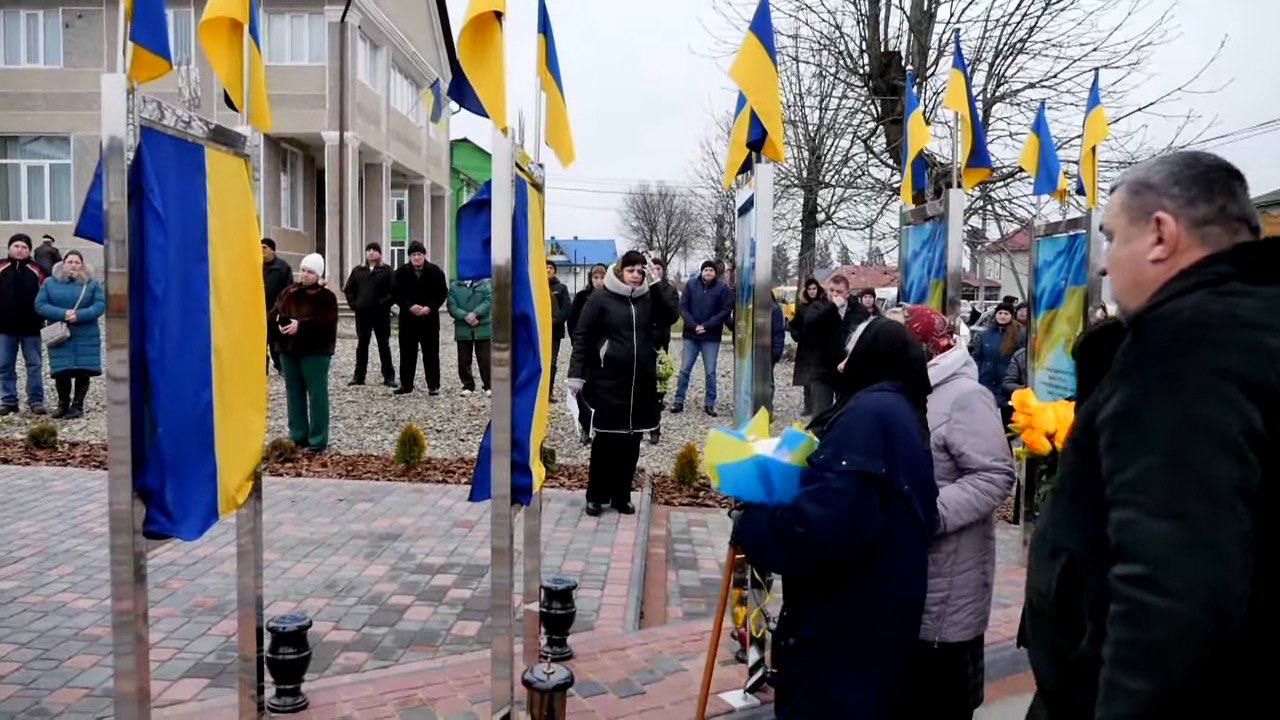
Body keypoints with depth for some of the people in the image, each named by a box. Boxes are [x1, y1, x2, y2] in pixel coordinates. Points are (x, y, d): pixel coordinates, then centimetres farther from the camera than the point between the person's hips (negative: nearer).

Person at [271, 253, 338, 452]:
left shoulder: (326, 296, -6)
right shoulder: (289, 292, 11)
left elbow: (327, 322, -18)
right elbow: (274, 312, 12)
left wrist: (301, 325, -24)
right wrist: (280, 320, -11)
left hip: (315, 352, -6)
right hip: (289, 349, 6)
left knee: (317, 394, -4)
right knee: (294, 393, 12)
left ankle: (318, 441, 2)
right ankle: (298, 437, 22)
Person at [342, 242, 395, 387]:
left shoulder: (387, 271, 0)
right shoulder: (357, 271, 11)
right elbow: (348, 289, 16)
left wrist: (384, 303, -14)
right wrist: (353, 304, 3)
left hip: (381, 314, -3)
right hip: (362, 314, 3)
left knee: (384, 345, 3)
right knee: (361, 345, 9)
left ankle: (389, 377, 8)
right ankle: (359, 376, 16)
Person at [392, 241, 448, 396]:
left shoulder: (435, 272, -1)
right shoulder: (401, 272, 2)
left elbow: (442, 293, 0)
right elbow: (395, 293, 1)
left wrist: (430, 307, -14)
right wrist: (409, 306, -14)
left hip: (430, 318, -1)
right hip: (407, 319, 1)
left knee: (431, 353, 2)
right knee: (407, 353, 6)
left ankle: (433, 386, 9)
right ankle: (406, 385, 16)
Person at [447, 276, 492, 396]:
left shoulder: (485, 284, 4)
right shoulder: (454, 286, 6)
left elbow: (489, 301, -8)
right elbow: (452, 306, -3)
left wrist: (475, 313, -20)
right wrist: (465, 316, -18)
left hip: (483, 328, -1)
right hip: (462, 329, 2)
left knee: (485, 359, 2)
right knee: (464, 360, 7)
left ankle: (488, 386, 13)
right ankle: (468, 385, 20)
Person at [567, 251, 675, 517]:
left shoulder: (648, 298, 8)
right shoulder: (600, 298, -3)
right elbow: (582, 336, -4)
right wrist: (576, 375, -9)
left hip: (642, 383, 4)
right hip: (608, 382, -4)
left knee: (632, 441, 9)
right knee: (605, 440, 2)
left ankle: (622, 496, 21)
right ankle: (596, 497, 16)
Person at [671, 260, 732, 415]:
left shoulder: (722, 288, -2)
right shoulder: (691, 284, 1)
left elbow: (726, 310, -5)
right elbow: (683, 307, 0)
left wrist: (706, 325, -13)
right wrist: (694, 325, -12)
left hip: (711, 338, -1)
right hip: (690, 335, 1)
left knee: (710, 372, 4)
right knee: (684, 369, 4)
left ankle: (709, 404, 13)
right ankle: (678, 401, 13)